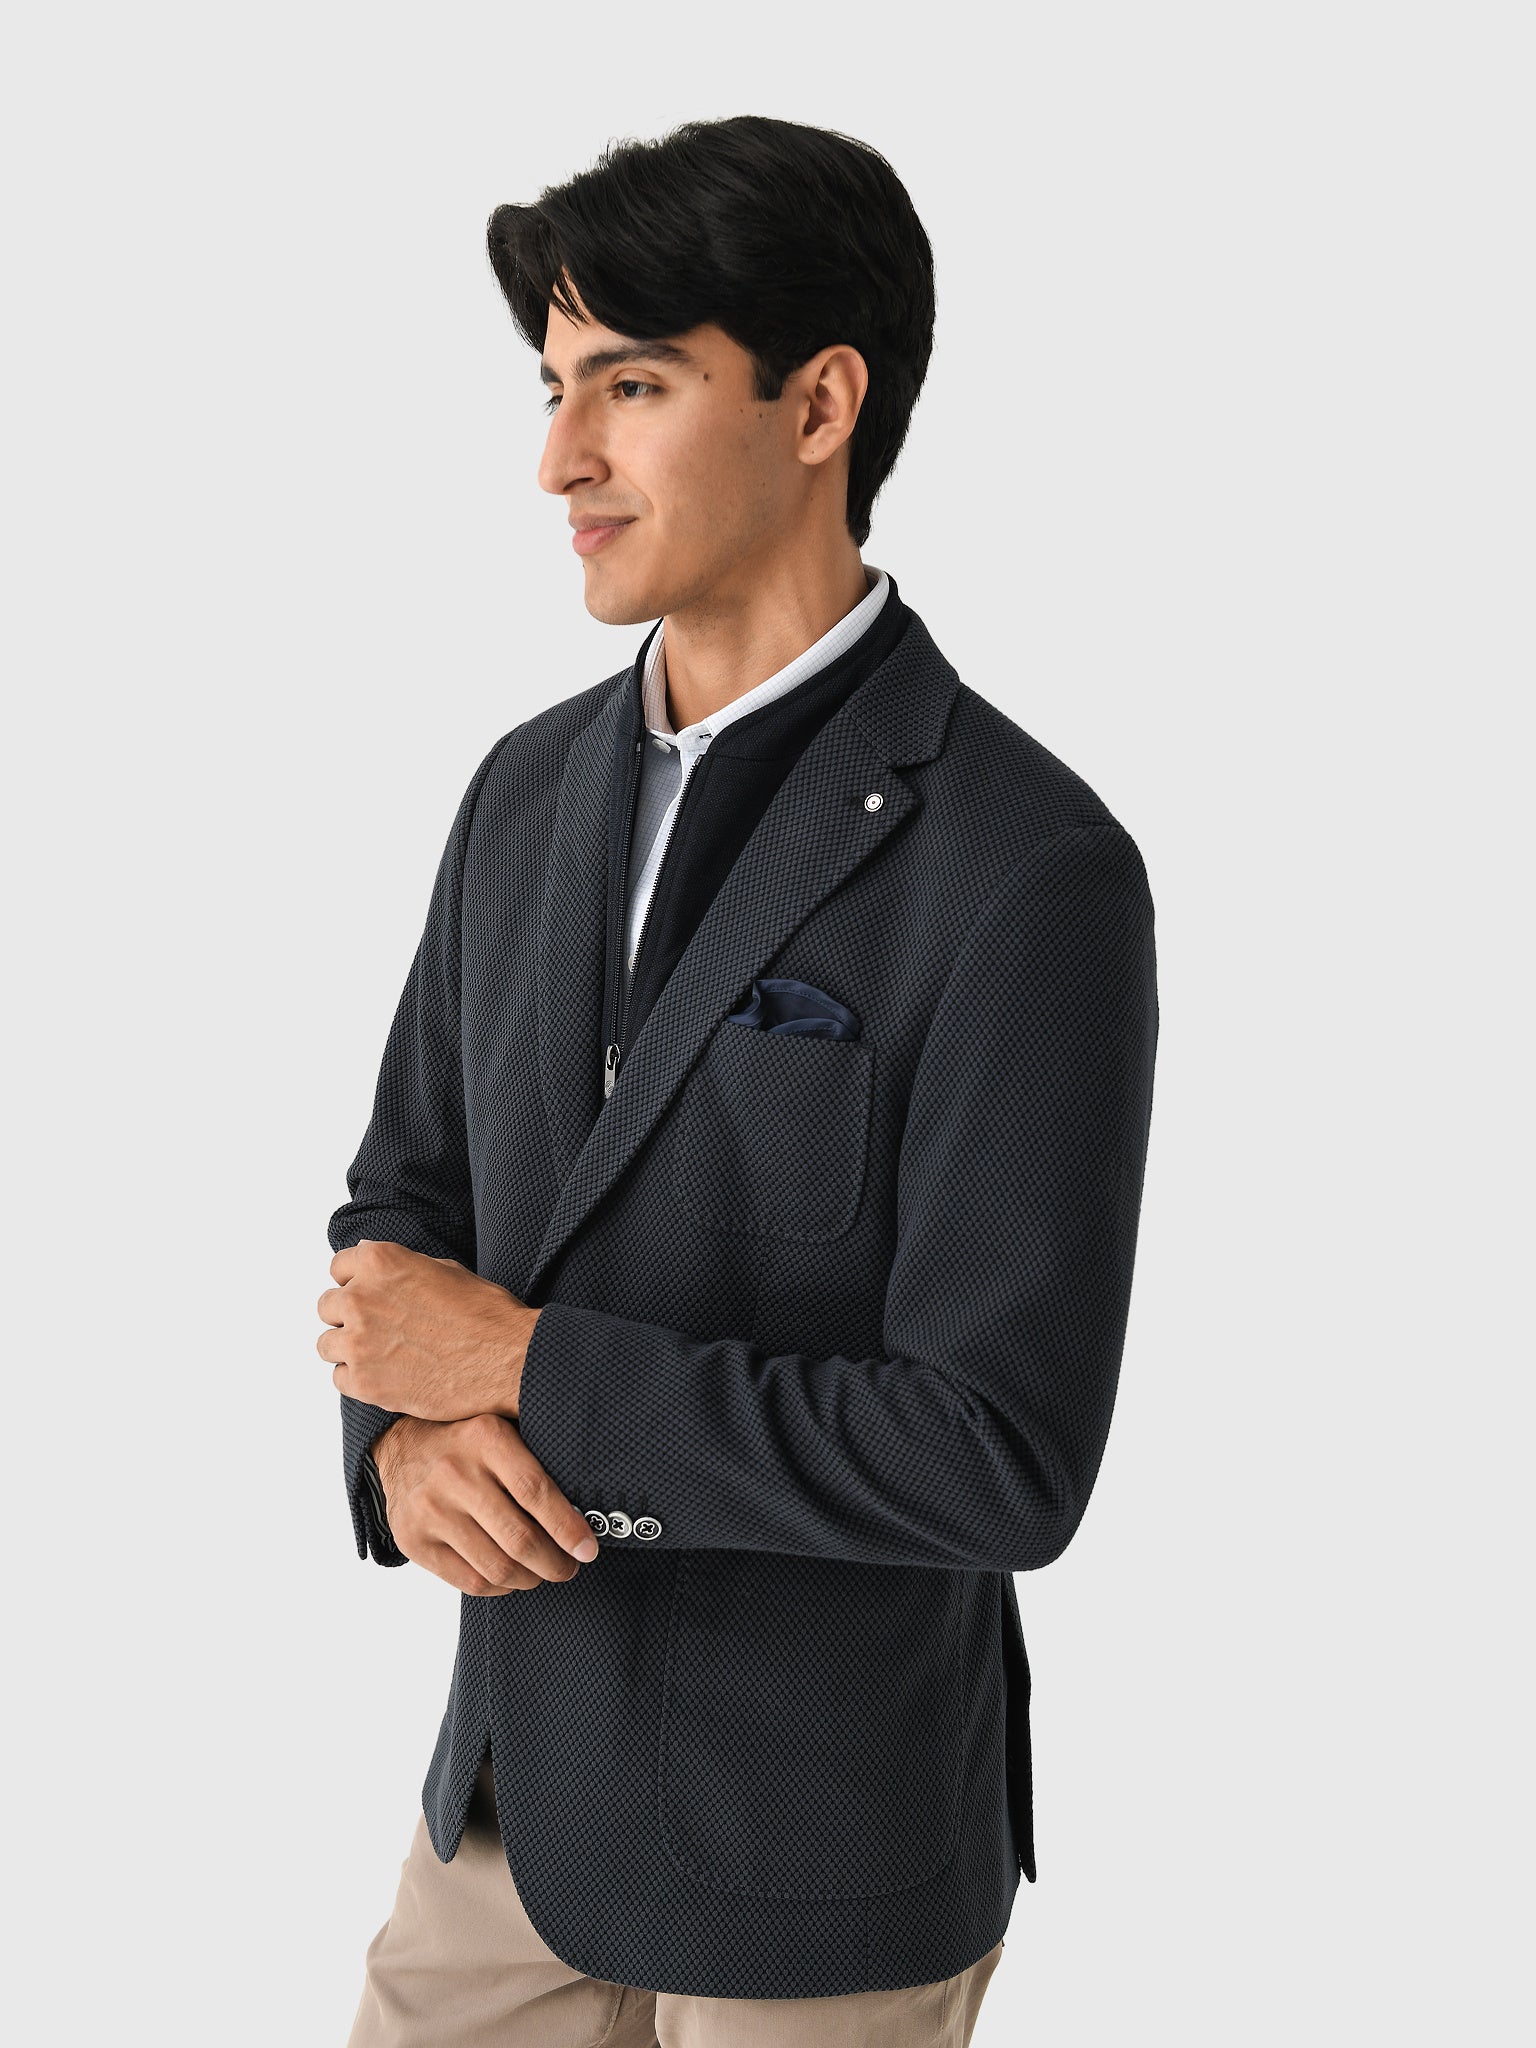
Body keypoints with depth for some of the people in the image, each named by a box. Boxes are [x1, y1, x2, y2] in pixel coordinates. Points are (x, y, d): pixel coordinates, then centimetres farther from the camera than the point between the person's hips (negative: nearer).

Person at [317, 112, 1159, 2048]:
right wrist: (408, 1438, -13)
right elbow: (405, 1206, 10)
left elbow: (1002, 1456, -24)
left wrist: (529, 1370, -20)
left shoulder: (1029, 871, -21)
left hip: (817, 1863, -6)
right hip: (524, 1777, 6)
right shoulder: (532, 787, 2)